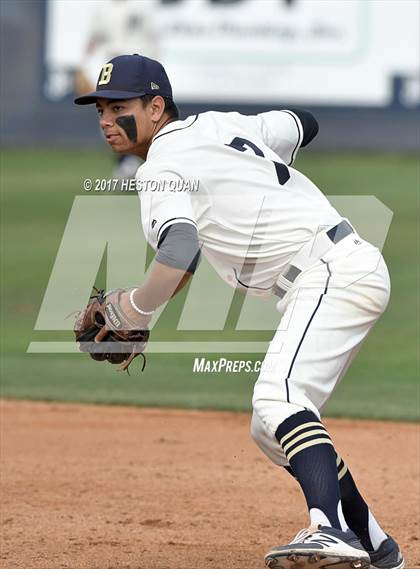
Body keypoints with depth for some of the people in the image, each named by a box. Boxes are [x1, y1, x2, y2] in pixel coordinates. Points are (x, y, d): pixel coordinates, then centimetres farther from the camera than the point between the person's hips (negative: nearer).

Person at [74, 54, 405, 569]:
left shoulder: (162, 169, -10)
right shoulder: (221, 123, 17)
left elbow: (180, 250, -29)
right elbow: (303, 124, 32)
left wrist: (137, 307, -14)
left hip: (333, 272, -10)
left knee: (278, 396, -31)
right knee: (270, 430, 15)